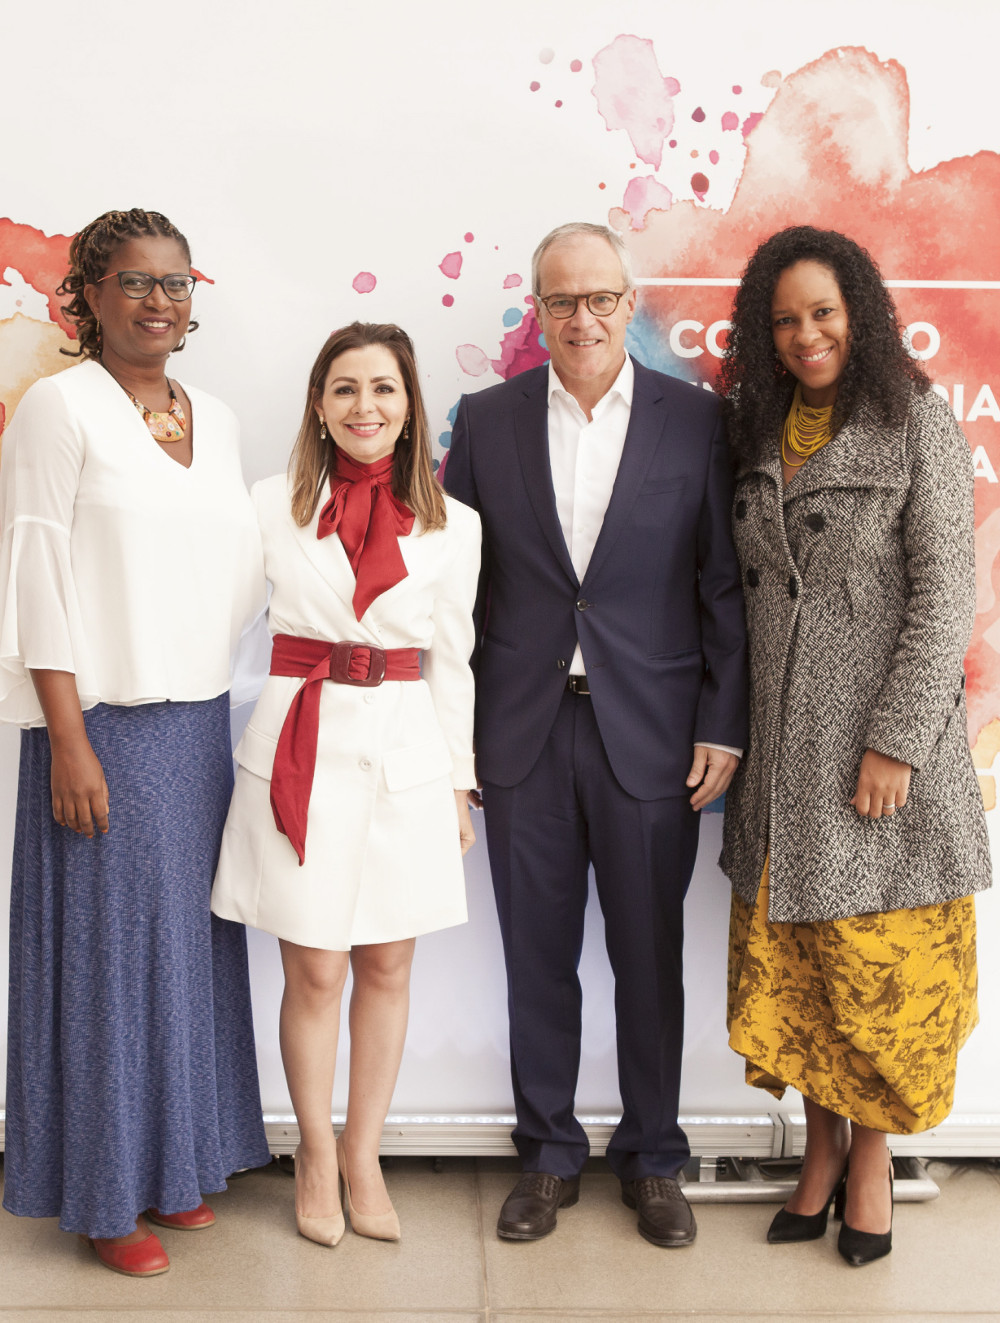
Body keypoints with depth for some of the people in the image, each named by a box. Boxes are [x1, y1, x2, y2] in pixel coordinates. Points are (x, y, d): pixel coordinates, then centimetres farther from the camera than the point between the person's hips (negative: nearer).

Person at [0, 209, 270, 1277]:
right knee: (106, 946, 3)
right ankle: (103, 1194, 19)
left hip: (201, 722, 6)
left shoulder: (215, 418, 13)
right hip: (105, 726, -6)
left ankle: (174, 1164, 29)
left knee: (190, 939, 12)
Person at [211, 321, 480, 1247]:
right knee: (314, 970, 3)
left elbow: (452, 663, 9)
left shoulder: (453, 527, 4)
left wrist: (461, 784, 9)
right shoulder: (272, 506, 0)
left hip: (406, 751, 2)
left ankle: (363, 1158, 26)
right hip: (300, 747, -2)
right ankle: (315, 1154, 25)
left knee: (386, 966, 9)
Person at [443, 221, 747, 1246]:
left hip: (648, 731, -1)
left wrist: (722, 726, -4)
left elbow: (725, 584, 1)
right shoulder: (486, 420, 5)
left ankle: (651, 1160, 28)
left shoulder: (696, 419, 0)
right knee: (537, 957, 11)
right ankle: (549, 1155, 29)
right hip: (521, 730, 1)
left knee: (649, 957, 9)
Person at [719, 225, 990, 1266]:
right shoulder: (760, 434, 11)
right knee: (786, 957, 9)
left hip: (881, 744, -4)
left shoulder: (916, 422, -5)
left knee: (878, 963, 4)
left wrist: (896, 741, -15)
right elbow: (746, 595, 11)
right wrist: (733, 729, 4)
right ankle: (820, 1144, 28)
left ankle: (871, 1157, 24)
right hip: (782, 750, 5)